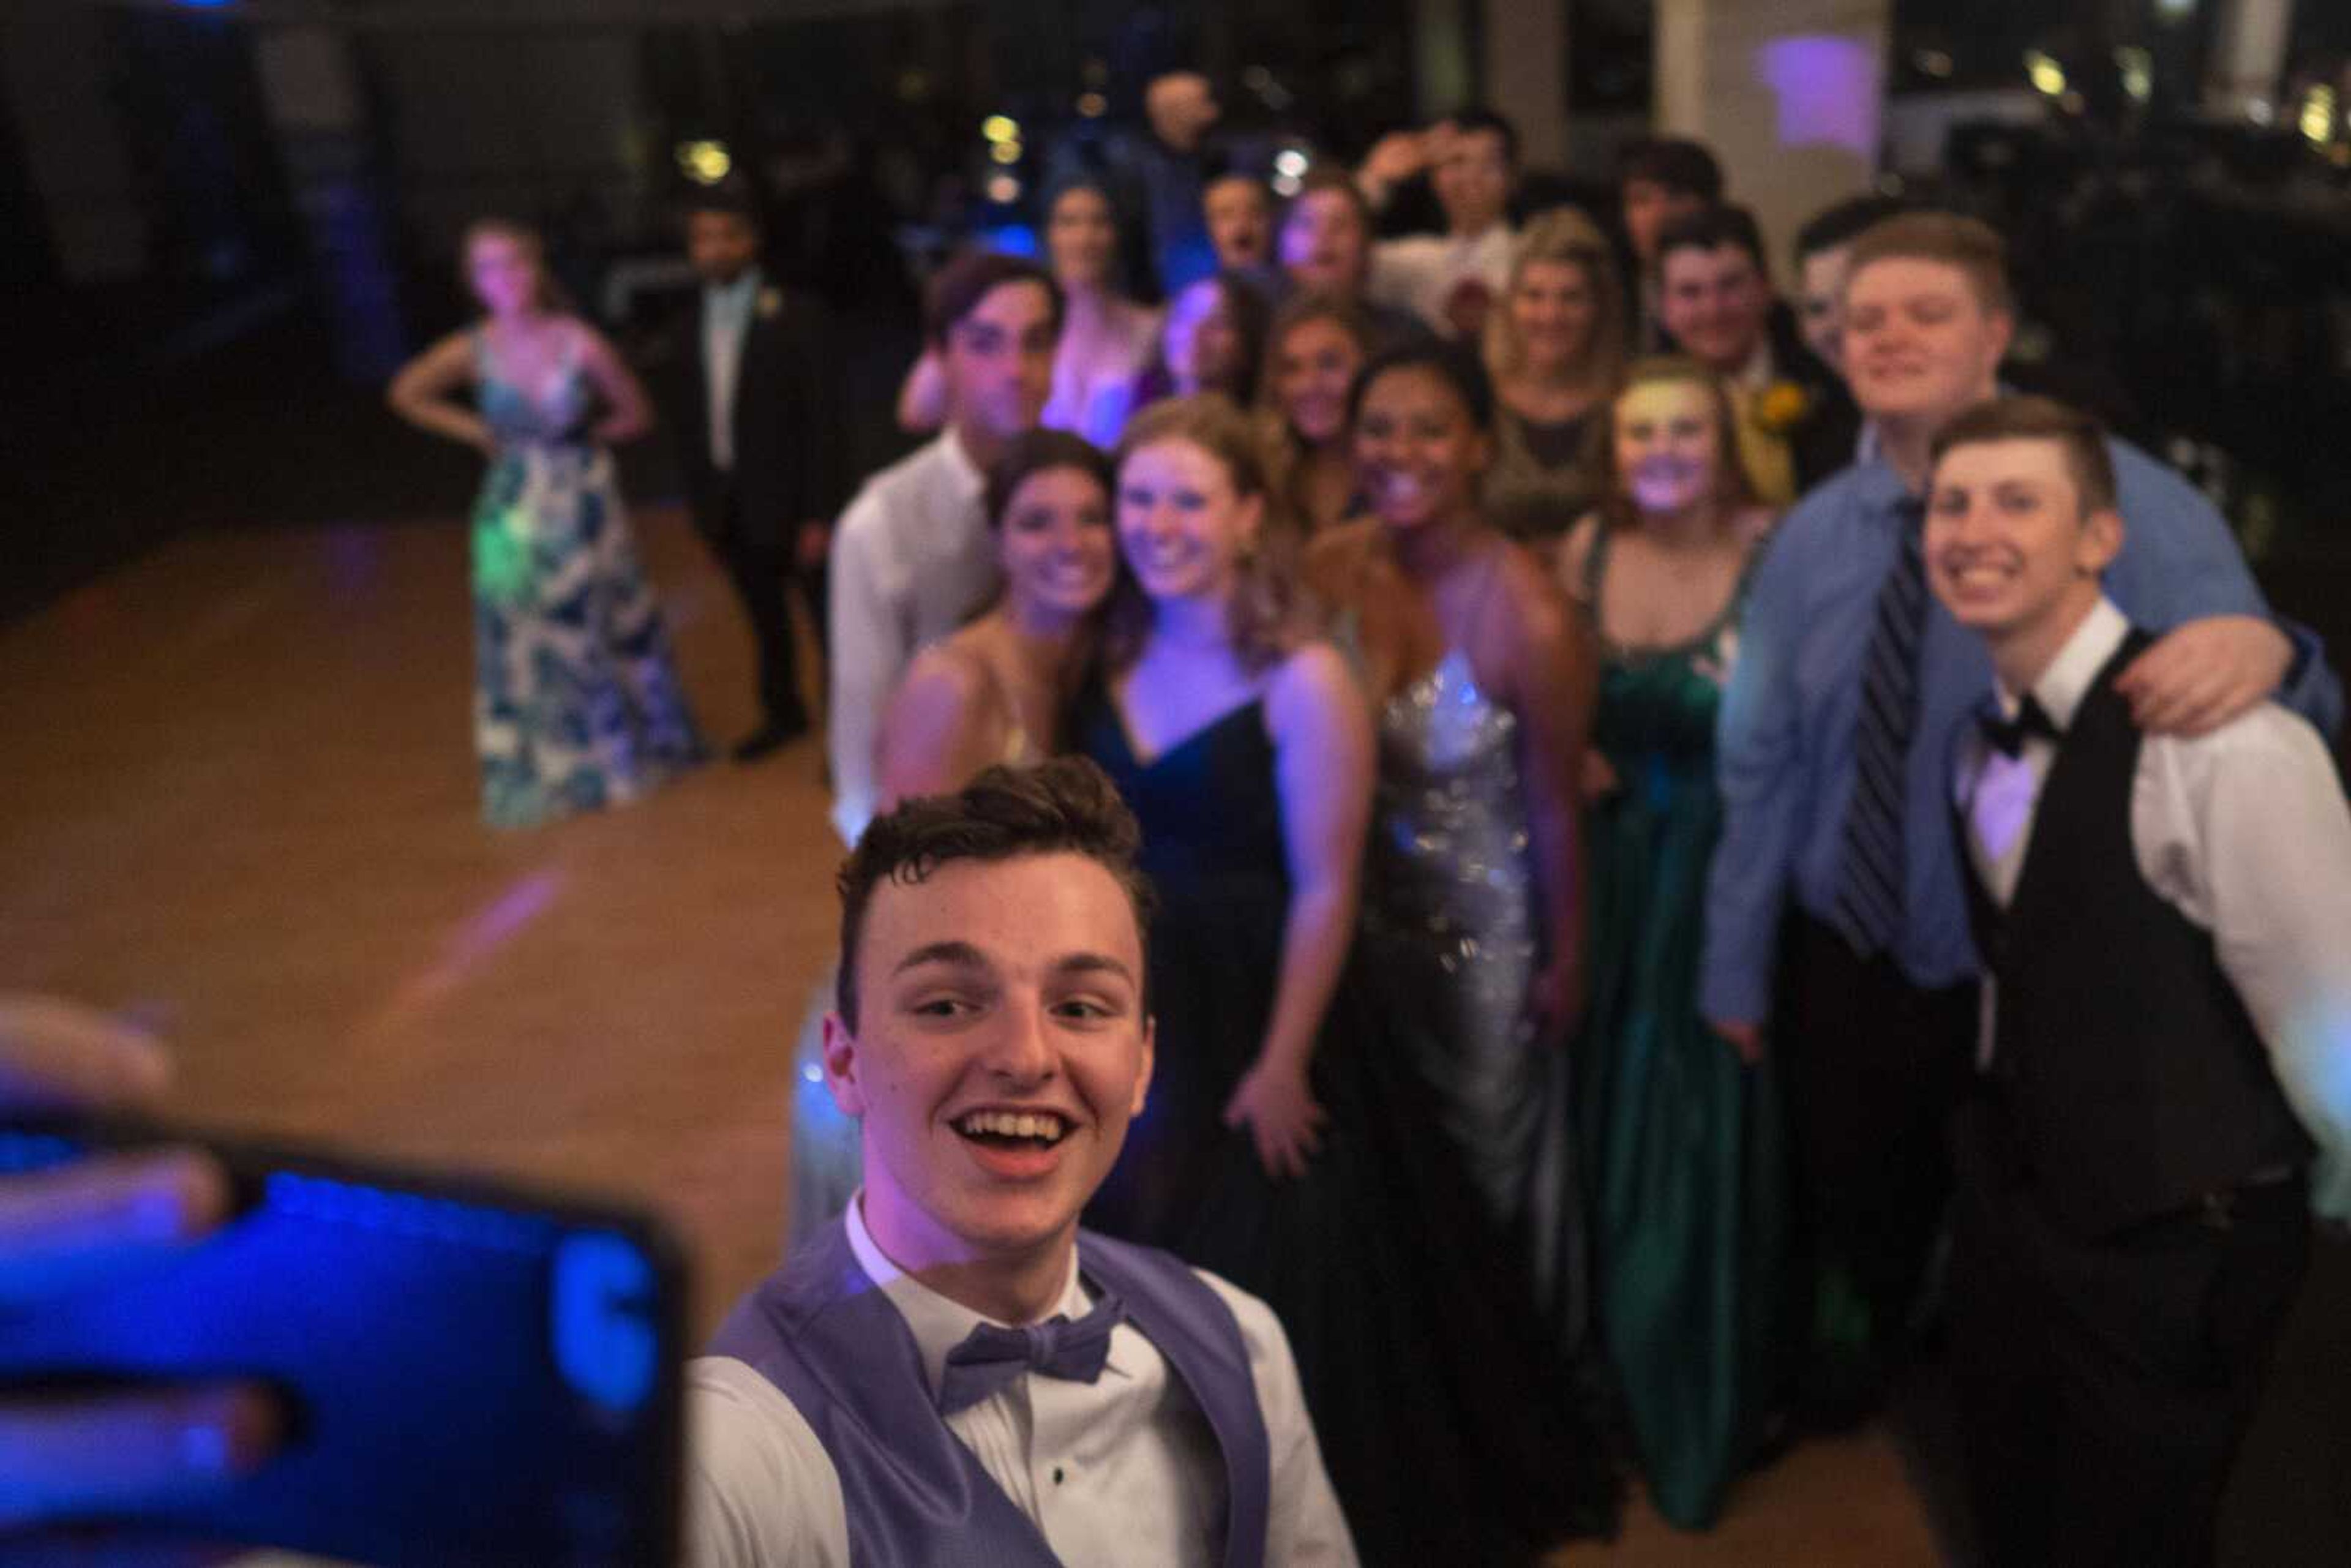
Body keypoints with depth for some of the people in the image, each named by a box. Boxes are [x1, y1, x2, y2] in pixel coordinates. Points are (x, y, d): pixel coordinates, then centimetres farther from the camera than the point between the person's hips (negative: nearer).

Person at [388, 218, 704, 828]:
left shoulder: (579, 342, -13)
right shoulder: (473, 352, -10)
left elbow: (635, 413, -3)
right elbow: (405, 395, 1)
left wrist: (577, 437, -2)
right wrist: (477, 433, -2)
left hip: (585, 507, -1)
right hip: (518, 513, 1)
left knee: (610, 628, 13)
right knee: (526, 645, 9)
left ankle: (633, 749, 34)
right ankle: (545, 771, 26)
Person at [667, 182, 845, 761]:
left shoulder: (796, 317, -11)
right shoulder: (694, 323, 5)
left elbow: (823, 420, -13)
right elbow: (687, 416, 9)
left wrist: (819, 514, -17)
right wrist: (698, 499, 5)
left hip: (787, 498, -5)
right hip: (727, 503, 5)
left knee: (829, 616, 5)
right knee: (765, 616, 19)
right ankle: (783, 713, 36)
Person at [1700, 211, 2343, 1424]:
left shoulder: (2122, 495, -16)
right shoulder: (1811, 537, -5)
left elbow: (2231, 670, -24)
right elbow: (1761, 762, 0)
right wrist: (1736, 965, 6)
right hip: (1845, 963, 3)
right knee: (1851, 1215, 24)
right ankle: (1857, 1356, 57)